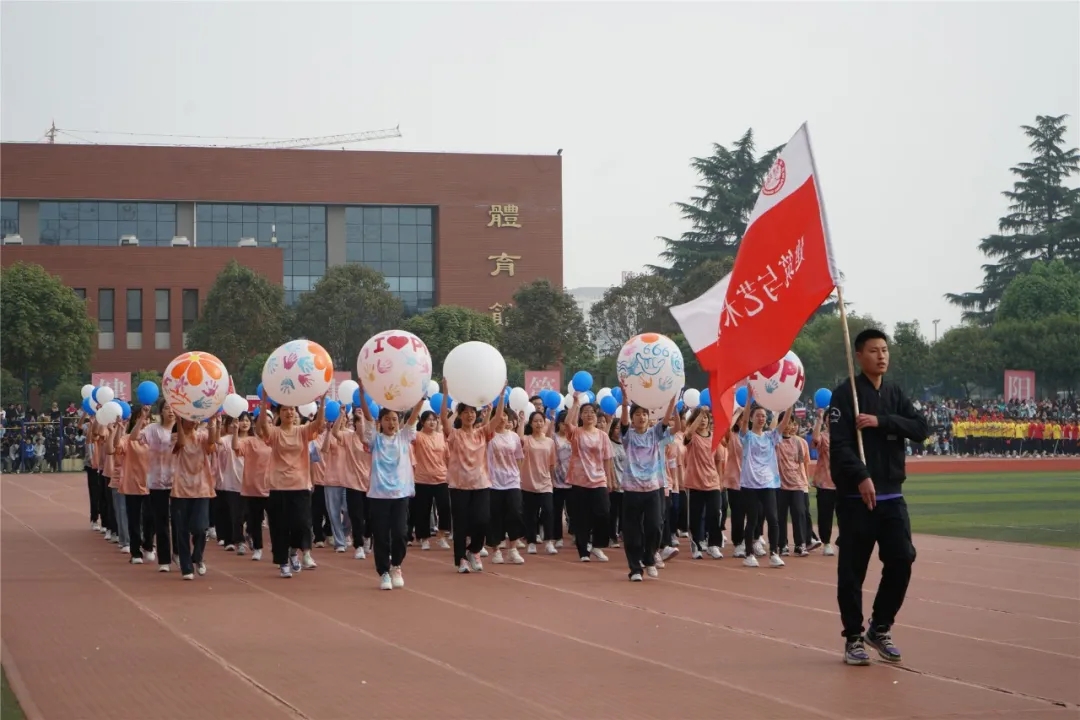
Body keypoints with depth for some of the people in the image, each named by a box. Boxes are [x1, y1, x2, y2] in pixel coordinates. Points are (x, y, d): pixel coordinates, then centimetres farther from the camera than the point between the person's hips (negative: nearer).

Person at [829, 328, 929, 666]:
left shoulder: (895, 394, 13)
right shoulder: (845, 395, -5)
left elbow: (922, 428, -1)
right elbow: (839, 444, -15)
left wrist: (881, 421, -14)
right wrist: (861, 477, -28)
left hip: (891, 496, 5)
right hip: (855, 497, -5)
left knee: (902, 559, -3)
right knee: (852, 569, 0)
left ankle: (880, 628, 15)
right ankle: (854, 638, 13)